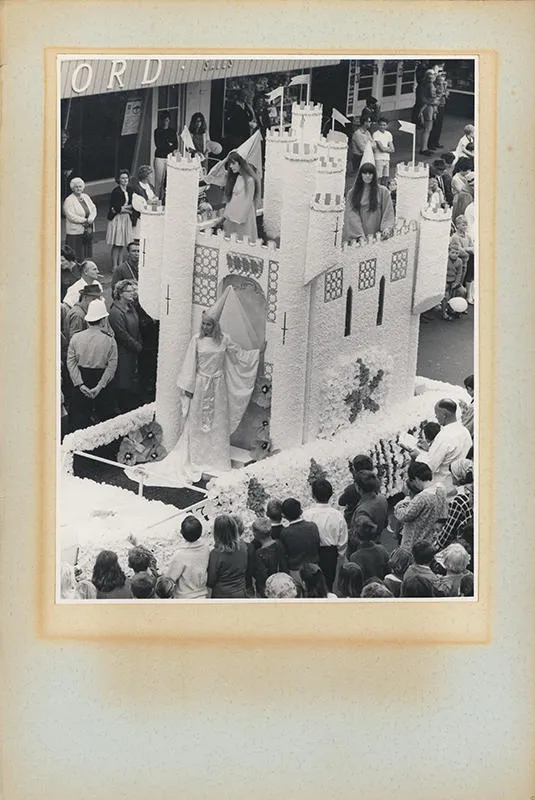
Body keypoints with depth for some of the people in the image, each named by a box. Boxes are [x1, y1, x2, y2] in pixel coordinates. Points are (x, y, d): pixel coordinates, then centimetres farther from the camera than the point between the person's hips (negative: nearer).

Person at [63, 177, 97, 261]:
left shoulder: (86, 197, 13)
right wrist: (84, 220, -15)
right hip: (75, 232, -6)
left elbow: (93, 209, 8)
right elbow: (71, 216, -16)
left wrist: (90, 219, -12)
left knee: (85, 255, 9)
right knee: (76, 257, -6)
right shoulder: (69, 200, -8)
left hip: (88, 231, 6)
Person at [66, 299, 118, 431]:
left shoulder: (76, 337, -2)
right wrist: (100, 386, -14)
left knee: (79, 419, 8)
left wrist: (80, 384, -9)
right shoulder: (109, 340, -8)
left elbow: (71, 362, -6)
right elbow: (112, 366, -13)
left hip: (82, 380, 2)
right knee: (106, 418, 11)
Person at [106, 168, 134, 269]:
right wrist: (128, 208, -8)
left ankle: (120, 264, 22)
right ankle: (114, 267, 0)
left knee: (123, 243, 12)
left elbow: (132, 204, 13)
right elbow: (114, 207, -18)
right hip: (117, 219, -7)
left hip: (127, 219, 7)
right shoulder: (116, 191, -14)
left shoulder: (129, 189, 7)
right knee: (117, 244, -5)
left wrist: (123, 208, -6)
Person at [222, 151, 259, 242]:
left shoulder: (249, 180, -14)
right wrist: (226, 215, 9)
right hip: (231, 218, 8)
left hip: (243, 219, -8)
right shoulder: (234, 177, 11)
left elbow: (248, 202, -14)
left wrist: (239, 219, -14)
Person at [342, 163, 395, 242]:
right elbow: (351, 215, -4)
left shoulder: (383, 191, 5)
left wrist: (387, 227, -16)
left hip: (377, 235, 0)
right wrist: (360, 234, -16)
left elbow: (388, 211, 2)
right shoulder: (352, 193, 5)